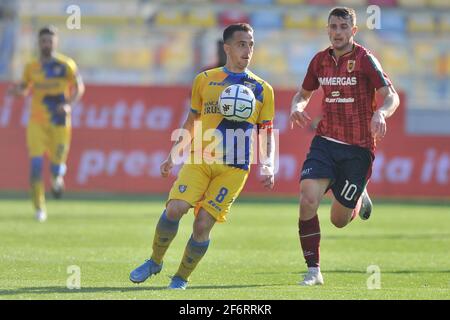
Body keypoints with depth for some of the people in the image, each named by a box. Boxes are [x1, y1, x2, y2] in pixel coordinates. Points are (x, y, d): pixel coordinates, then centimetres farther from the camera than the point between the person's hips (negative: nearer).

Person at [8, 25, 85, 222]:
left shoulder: (66, 65, -2)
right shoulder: (31, 67, 6)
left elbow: (79, 87, 3)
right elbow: (24, 89, 18)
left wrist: (69, 104, -14)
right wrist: (17, 90, -6)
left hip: (59, 123, -1)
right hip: (37, 123, 1)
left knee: (56, 169, -2)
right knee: (36, 163, -13)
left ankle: (57, 178, 38)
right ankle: (39, 208, 1)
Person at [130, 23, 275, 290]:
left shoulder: (262, 89, 7)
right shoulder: (205, 80, 10)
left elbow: (267, 134, 10)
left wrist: (268, 165, -5)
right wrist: (173, 155, 18)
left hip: (234, 168, -1)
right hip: (200, 158, 1)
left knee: (203, 225, -10)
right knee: (174, 208, -18)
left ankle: (181, 278, 10)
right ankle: (155, 261, 6)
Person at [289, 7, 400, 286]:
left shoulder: (364, 59, -8)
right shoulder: (320, 60, 6)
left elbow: (392, 96, -13)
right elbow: (304, 93, 22)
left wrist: (381, 113, -35)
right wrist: (297, 107, -2)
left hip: (358, 148, -3)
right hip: (325, 142, 3)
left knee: (339, 220, 3)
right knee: (308, 201, -19)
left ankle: (360, 199, 40)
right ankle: (313, 271, -9)